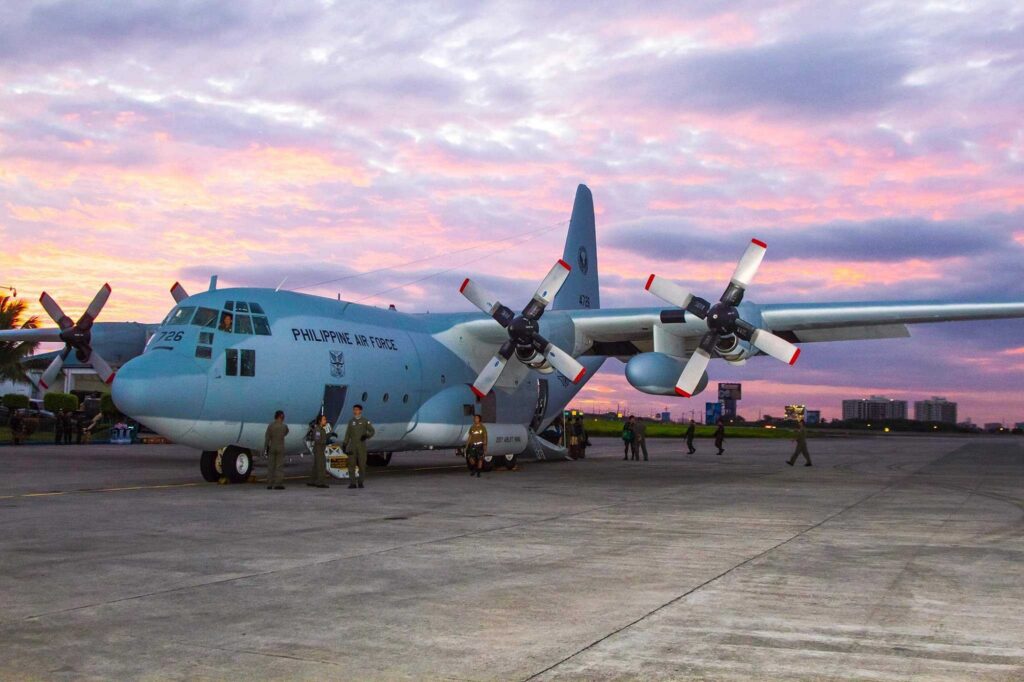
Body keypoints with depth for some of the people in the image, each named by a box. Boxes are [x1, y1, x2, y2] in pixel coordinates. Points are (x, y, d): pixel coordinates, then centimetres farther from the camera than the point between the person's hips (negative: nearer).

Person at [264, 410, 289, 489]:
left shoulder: (270, 425, -7)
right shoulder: (284, 426, -5)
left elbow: (267, 437, -9)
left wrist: (266, 447, -4)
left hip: (271, 448, 1)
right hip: (280, 448, -1)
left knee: (270, 466, 7)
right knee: (279, 467, 1)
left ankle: (269, 484, 7)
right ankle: (278, 484, -3)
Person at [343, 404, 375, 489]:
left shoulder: (365, 421, 0)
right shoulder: (351, 421, 10)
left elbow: (372, 431, -1)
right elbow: (347, 434, 12)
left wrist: (367, 436, -22)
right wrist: (344, 444, 4)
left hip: (362, 445, -2)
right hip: (352, 446, 2)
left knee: (362, 464, -1)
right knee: (351, 464, -6)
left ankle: (360, 482, 11)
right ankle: (352, 483, -4)